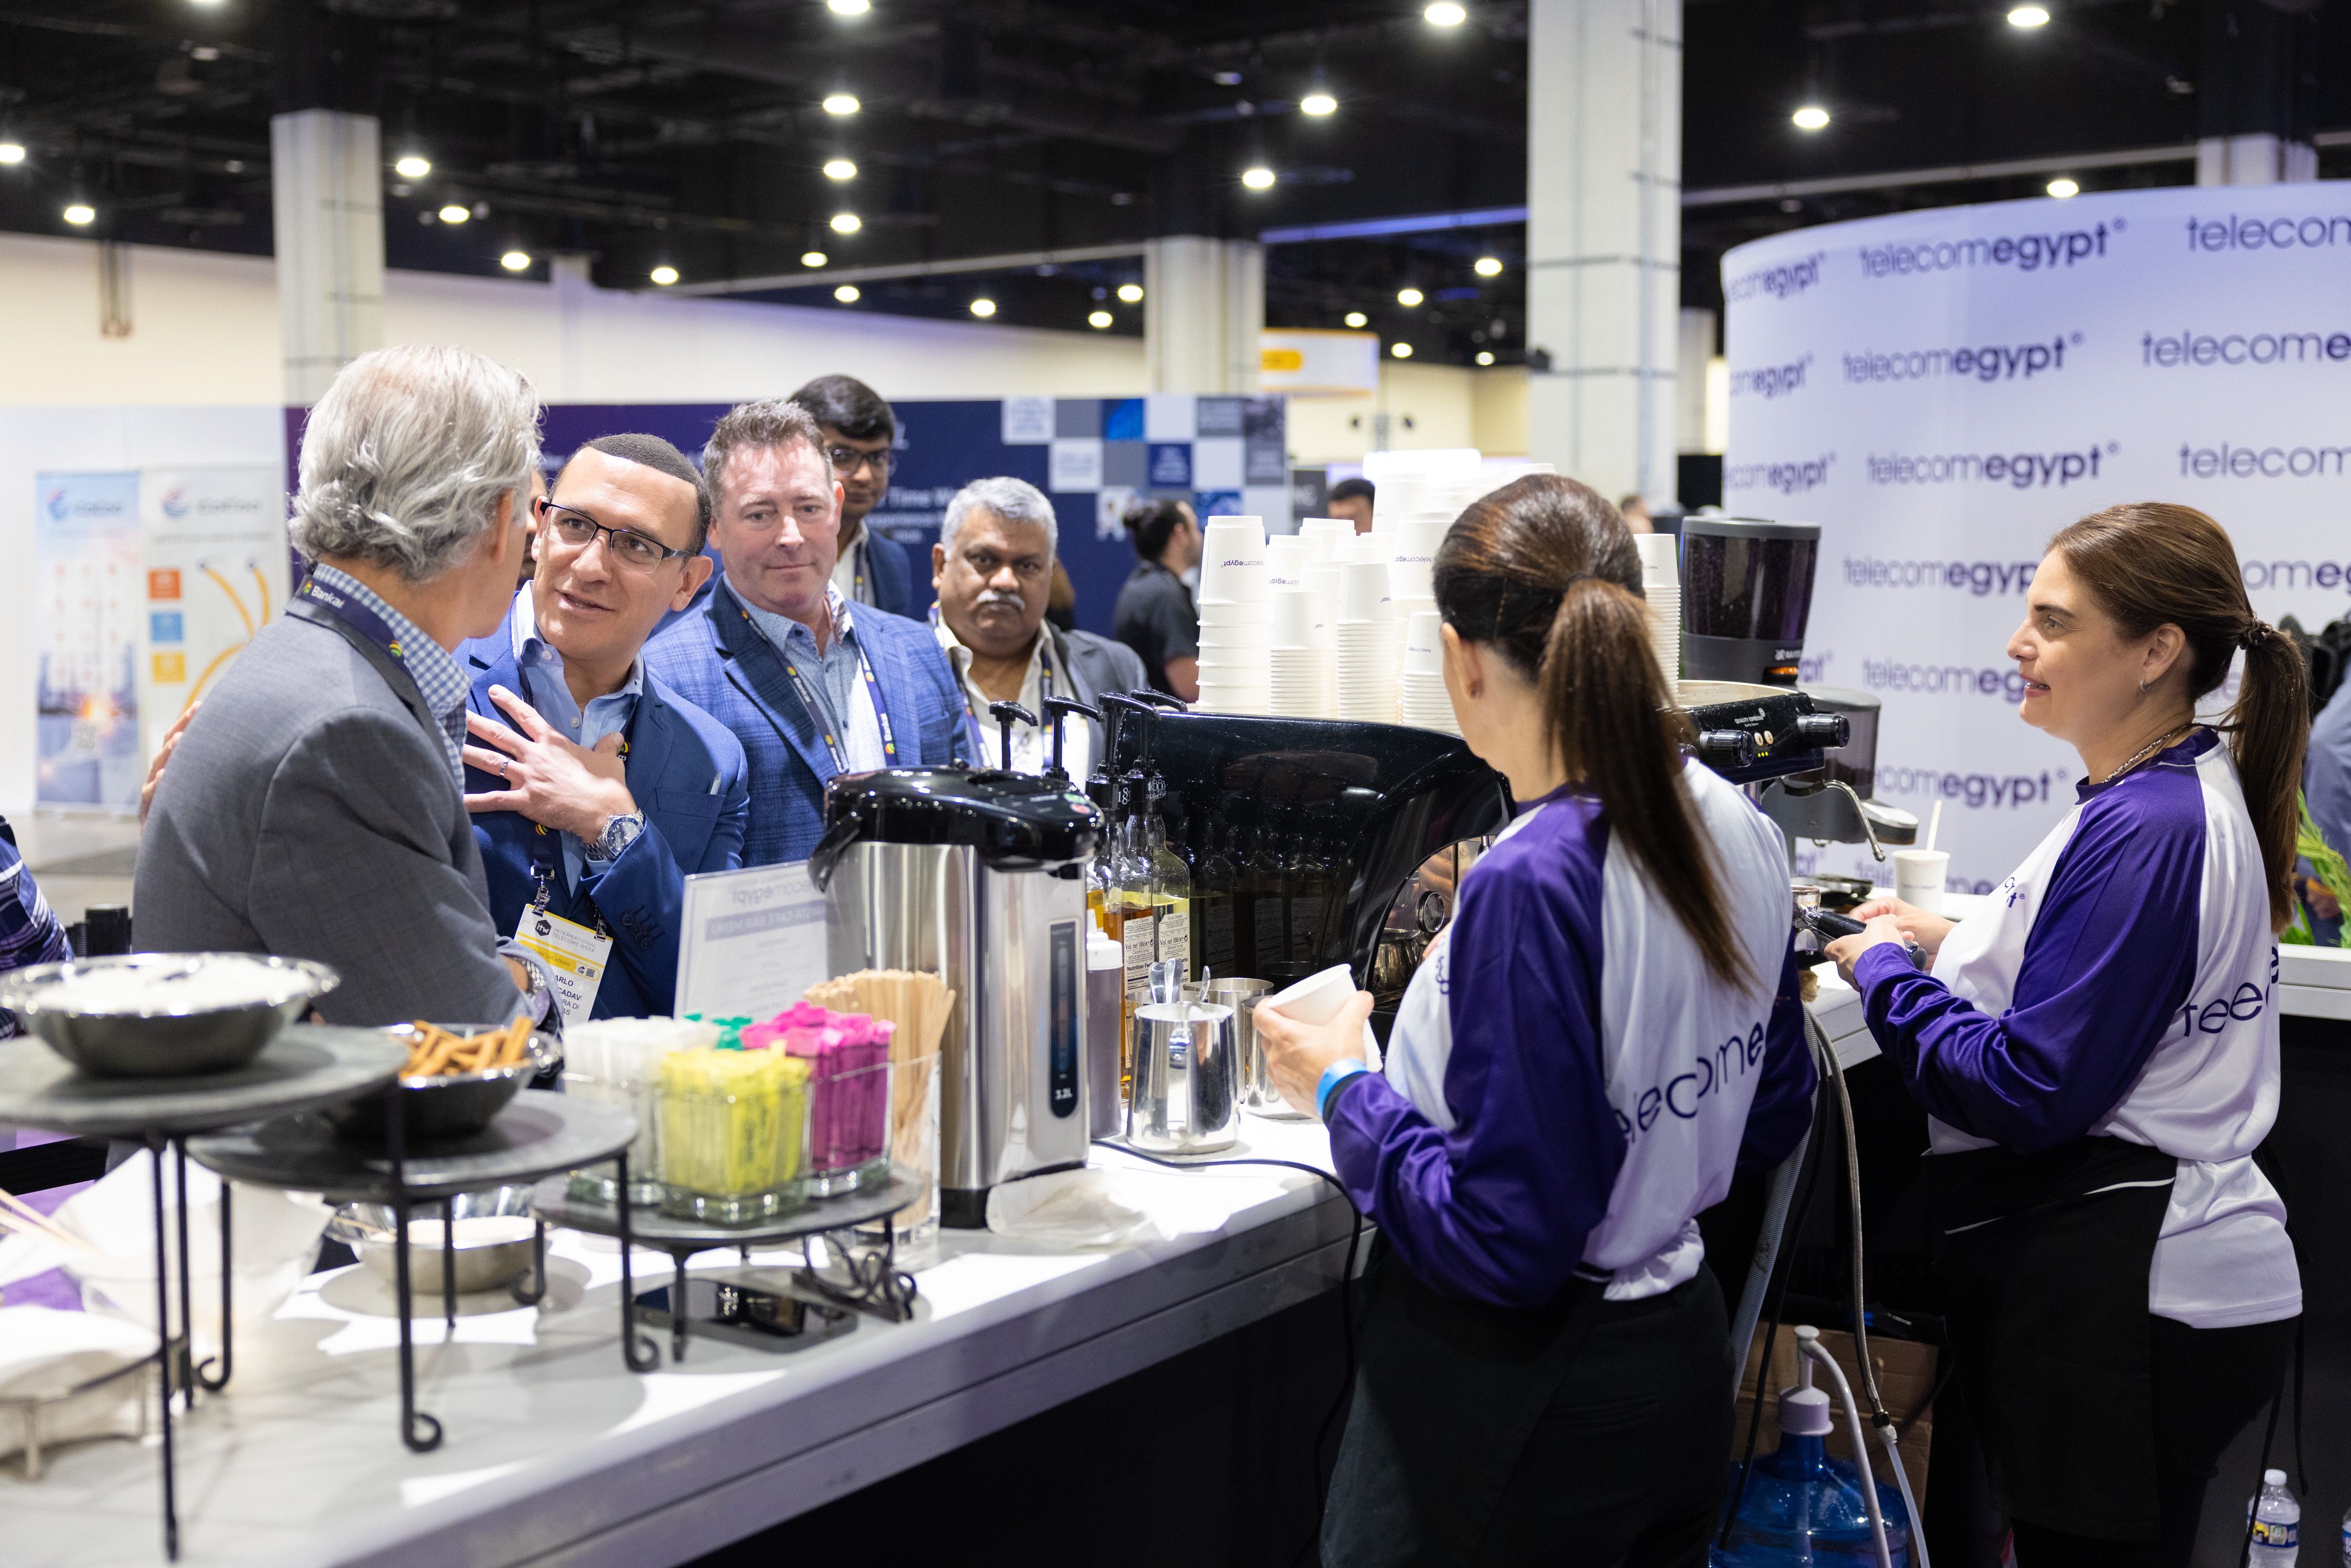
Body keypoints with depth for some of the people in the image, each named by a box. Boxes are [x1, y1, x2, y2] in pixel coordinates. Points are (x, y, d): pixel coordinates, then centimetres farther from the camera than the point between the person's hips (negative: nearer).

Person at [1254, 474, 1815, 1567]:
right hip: (1681, 1362, 8)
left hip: (1519, 1413, -8)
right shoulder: (1735, 827, -2)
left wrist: (1343, 1092, -10)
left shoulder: (1532, 884, -27)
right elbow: (1773, 1120, 12)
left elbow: (1505, 1241, -24)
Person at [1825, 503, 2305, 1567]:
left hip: (2126, 1307, -10)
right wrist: (1956, 941, 13)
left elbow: (2028, 1089, -24)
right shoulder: (2189, 793, 10)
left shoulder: (2143, 832, -22)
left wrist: (1884, 969, -11)